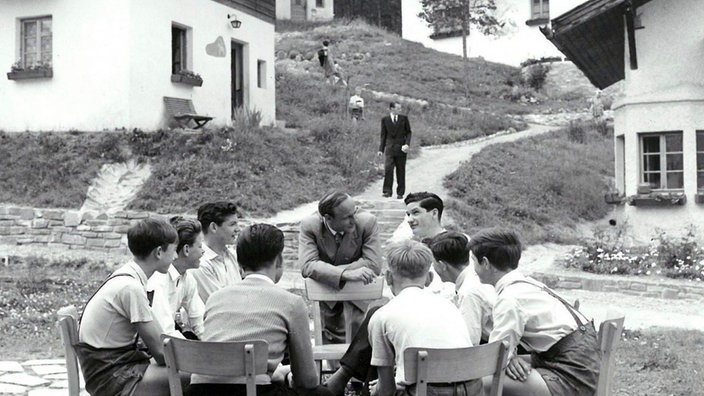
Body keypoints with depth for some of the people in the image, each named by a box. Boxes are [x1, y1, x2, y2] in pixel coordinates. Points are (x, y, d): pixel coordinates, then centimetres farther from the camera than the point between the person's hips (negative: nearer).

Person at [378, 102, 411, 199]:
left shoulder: (404, 118, 7)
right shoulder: (385, 120, 6)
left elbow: (408, 132, 8)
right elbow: (383, 135, 9)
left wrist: (407, 144, -8)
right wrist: (381, 149, 4)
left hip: (401, 148, 1)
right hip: (389, 148, -1)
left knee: (401, 171, 4)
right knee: (388, 169, -14)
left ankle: (400, 193, 12)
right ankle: (387, 191, -7)